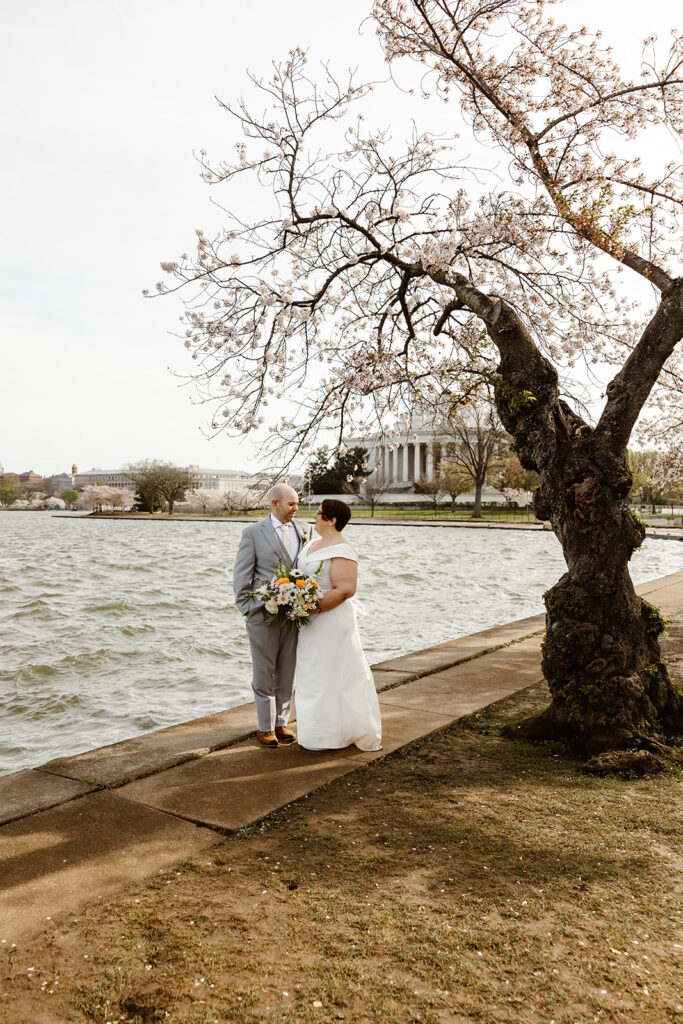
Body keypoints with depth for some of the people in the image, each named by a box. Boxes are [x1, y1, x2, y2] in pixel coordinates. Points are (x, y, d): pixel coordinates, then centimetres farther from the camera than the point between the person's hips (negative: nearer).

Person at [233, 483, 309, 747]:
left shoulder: (302, 532, 8)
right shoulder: (253, 532, -3)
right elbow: (241, 576, -3)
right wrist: (247, 610, -8)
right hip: (263, 615, -4)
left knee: (287, 673, 11)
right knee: (264, 673, 5)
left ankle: (281, 722, 25)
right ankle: (265, 727, 19)